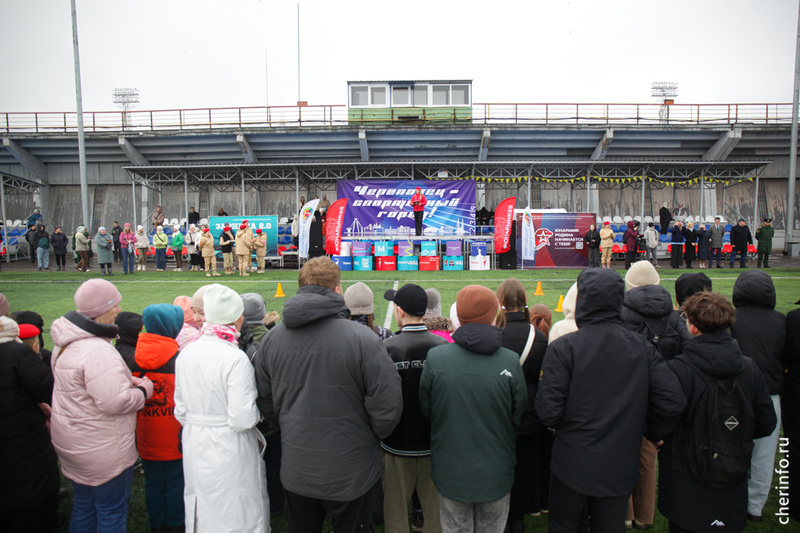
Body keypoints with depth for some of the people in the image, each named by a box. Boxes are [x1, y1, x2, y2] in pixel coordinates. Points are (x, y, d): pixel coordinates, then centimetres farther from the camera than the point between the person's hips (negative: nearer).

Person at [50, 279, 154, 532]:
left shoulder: (66, 342, 2)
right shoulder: (97, 351, -31)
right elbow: (115, 402, -32)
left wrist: (124, 380, 3)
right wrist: (143, 391, -14)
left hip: (72, 440, 10)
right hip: (102, 449, -9)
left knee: (83, 507, 26)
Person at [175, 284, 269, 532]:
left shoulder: (186, 354, -3)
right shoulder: (235, 359, -23)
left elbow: (180, 411, 7)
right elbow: (242, 419, -23)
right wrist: (258, 411, -4)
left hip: (194, 448, 7)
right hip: (228, 451, -6)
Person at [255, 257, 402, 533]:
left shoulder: (271, 339, -8)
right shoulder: (362, 338, -22)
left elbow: (265, 405, 3)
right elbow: (387, 405, -19)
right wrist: (373, 436, 1)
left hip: (295, 471, 4)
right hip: (351, 474, -4)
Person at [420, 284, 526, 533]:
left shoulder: (435, 357, -17)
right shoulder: (510, 361, -17)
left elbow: (425, 409, -5)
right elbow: (519, 416, -5)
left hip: (450, 473, 0)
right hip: (496, 474, 1)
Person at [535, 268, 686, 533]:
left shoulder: (562, 348, -18)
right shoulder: (642, 347, -6)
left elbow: (549, 412, -20)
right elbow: (673, 402, -7)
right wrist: (652, 433, 11)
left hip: (572, 465, -3)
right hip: (621, 467, 4)